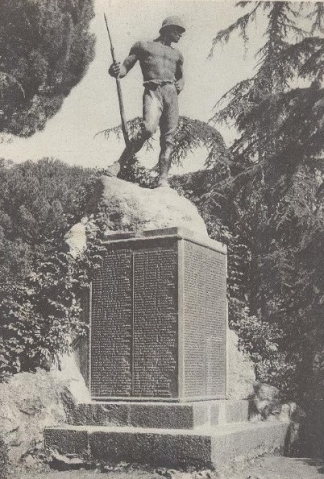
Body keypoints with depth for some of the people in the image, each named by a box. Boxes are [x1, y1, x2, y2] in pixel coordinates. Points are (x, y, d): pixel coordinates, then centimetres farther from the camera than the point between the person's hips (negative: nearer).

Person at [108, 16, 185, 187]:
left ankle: (163, 179, -12)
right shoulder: (143, 46, 16)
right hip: (152, 91, -5)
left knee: (168, 139, -8)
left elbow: (181, 77, 41)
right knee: (148, 129, -28)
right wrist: (115, 70, -12)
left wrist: (180, 85, 17)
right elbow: (125, 69, 12)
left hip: (171, 93, 5)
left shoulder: (177, 54, 28)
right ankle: (120, 164, -22)